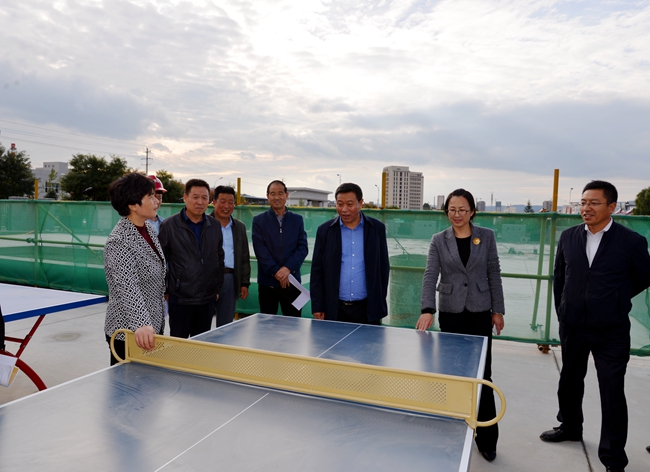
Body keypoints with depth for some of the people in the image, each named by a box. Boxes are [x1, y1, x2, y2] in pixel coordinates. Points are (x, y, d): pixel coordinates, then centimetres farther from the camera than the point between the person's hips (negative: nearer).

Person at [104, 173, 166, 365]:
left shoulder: (149, 228, 3)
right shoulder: (119, 241, -22)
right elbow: (127, 288, -35)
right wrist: (141, 324, -48)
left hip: (153, 326, 8)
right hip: (129, 335, -8)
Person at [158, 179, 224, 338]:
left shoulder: (215, 226, 7)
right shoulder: (169, 225, -5)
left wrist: (217, 288, 11)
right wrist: (163, 290, -2)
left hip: (208, 298, 4)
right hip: (180, 298, -4)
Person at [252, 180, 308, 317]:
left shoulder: (297, 220, 10)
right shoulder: (259, 220, 5)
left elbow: (303, 248, 1)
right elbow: (260, 250, -4)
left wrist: (288, 268, -14)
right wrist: (276, 272, -13)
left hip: (292, 280, 1)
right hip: (267, 281, -1)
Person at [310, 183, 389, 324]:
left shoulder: (377, 228, 3)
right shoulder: (325, 230, 2)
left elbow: (383, 268, 6)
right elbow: (317, 271, 2)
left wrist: (380, 302, 4)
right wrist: (317, 307, -2)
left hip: (368, 310, 0)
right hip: (334, 310, 0)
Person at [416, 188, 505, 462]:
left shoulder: (486, 236, 1)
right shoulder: (439, 240, 0)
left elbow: (494, 275, 4)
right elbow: (430, 275, -11)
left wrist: (498, 310, 1)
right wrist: (427, 310, -24)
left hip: (480, 312, 0)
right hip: (451, 313, 1)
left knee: (482, 375, 3)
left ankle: (487, 437, 17)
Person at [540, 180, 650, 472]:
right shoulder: (568, 237, 0)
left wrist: (616, 298, 4)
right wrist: (562, 312, 9)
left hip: (612, 331, -4)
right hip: (573, 327, 4)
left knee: (612, 393, 5)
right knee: (569, 380, 20)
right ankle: (570, 427, 45)